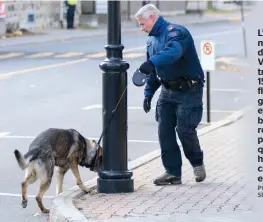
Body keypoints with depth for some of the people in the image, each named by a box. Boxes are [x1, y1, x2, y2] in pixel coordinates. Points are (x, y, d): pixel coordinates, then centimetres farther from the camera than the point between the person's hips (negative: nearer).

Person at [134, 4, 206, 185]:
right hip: (168, 90, 8)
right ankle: (173, 172, 9)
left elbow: (173, 51, -39)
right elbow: (152, 72, 20)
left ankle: (197, 163, 16)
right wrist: (148, 93, 11)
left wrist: (152, 62, -53)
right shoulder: (152, 40, 12)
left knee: (185, 129, -10)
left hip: (189, 90, -8)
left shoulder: (175, 32, -16)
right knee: (165, 131, 2)